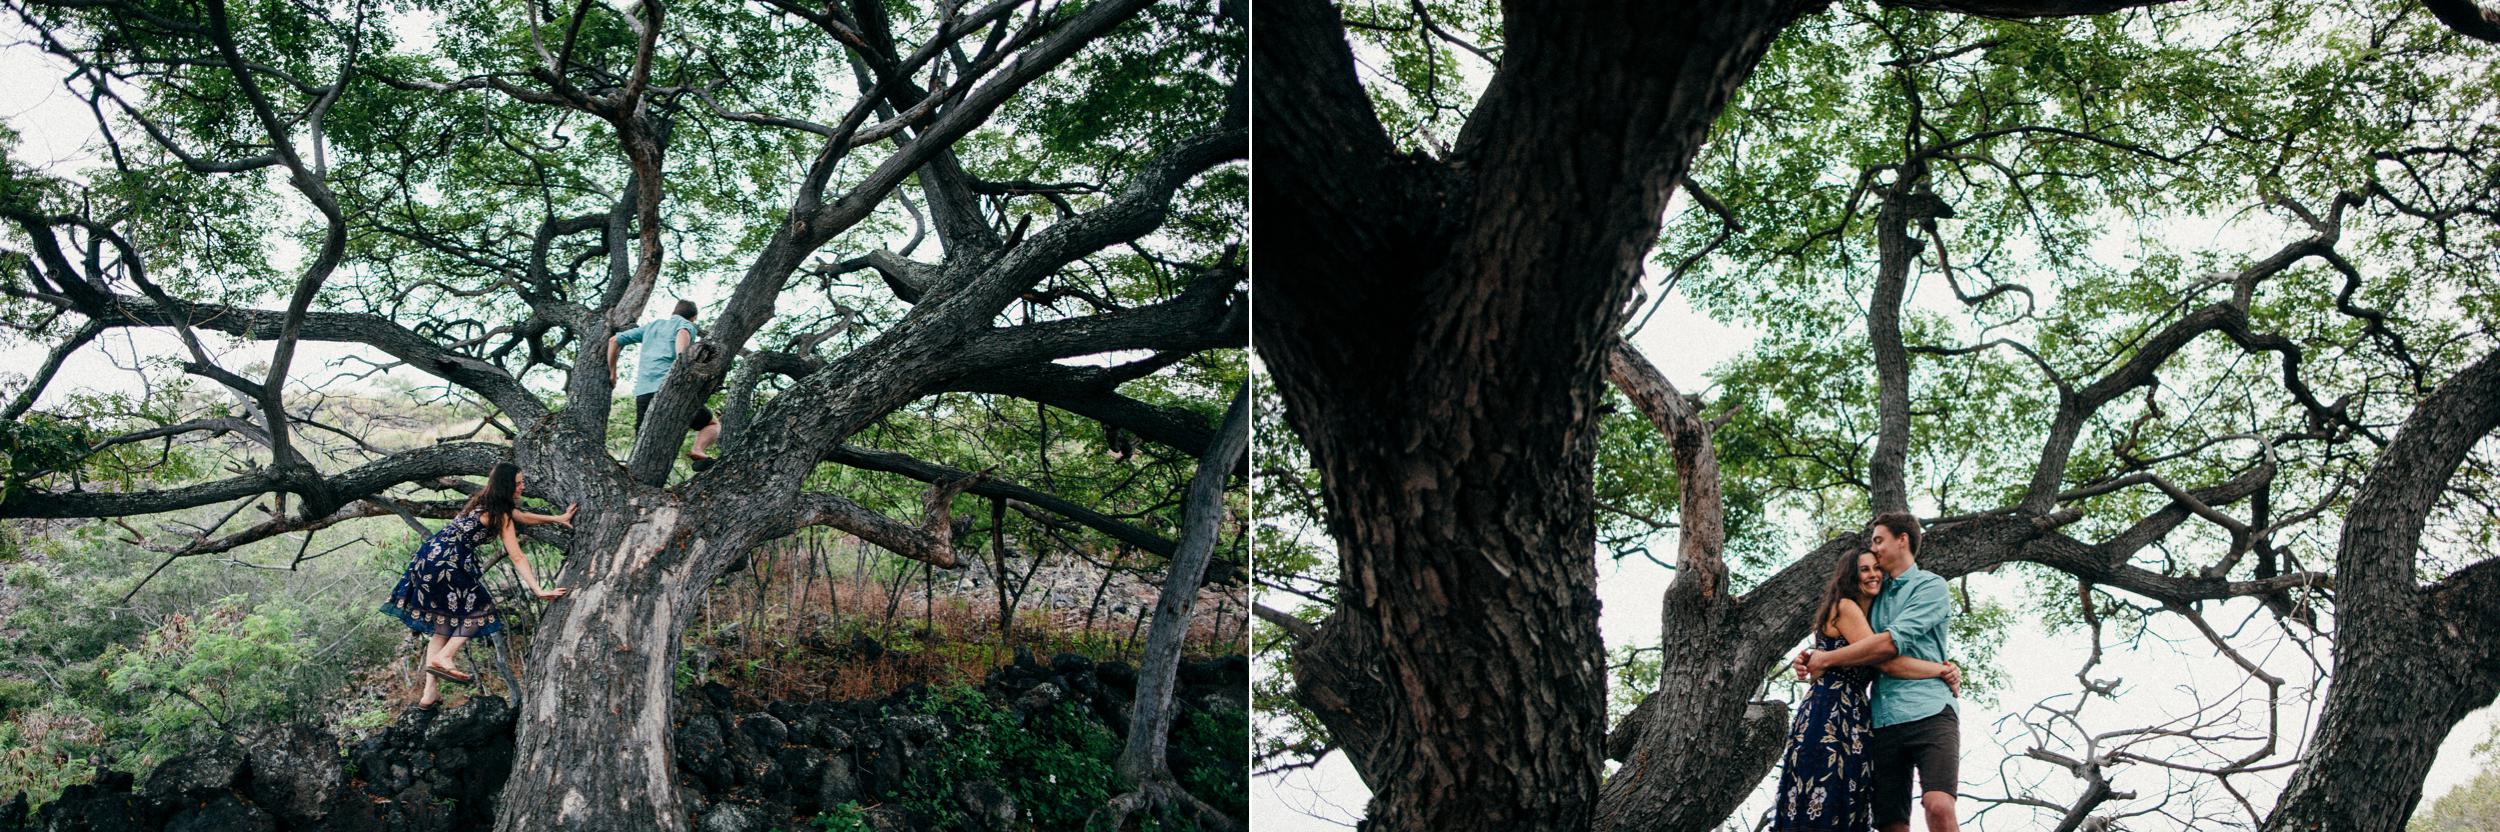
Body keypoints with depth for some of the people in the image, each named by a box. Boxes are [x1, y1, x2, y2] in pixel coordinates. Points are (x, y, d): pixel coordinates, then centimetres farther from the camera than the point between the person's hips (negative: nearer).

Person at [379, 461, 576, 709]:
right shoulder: (500, 515, -7)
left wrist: (557, 518, 30)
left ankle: (430, 693, 8)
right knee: (478, 611, 4)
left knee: (442, 625, 10)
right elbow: (517, 558, -11)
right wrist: (538, 591, -14)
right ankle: (443, 658, -13)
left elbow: (521, 516, 29)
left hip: (427, 557, 8)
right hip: (449, 562, -8)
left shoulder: (485, 501, 16)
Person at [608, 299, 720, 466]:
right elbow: (683, 333, -13)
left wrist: (612, 372, 34)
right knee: (713, 424, 12)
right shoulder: (687, 325, 13)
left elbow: (613, 341, 27)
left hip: (642, 392, 4)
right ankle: (698, 450, -18)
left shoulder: (652, 325, 29)